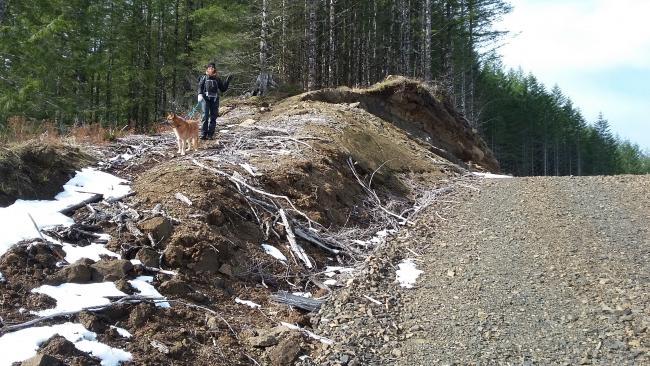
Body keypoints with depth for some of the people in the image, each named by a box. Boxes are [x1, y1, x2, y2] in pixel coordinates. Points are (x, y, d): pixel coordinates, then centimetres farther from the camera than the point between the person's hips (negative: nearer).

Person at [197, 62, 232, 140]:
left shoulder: (217, 79, 21)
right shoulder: (204, 77, 16)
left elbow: (223, 89, 19)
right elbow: (200, 87, 5)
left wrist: (227, 81, 10)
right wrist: (200, 94, -14)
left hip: (215, 99, 2)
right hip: (206, 98, -2)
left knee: (213, 117, -1)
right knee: (205, 116, -12)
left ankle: (210, 134, 2)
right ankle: (203, 134, -12)